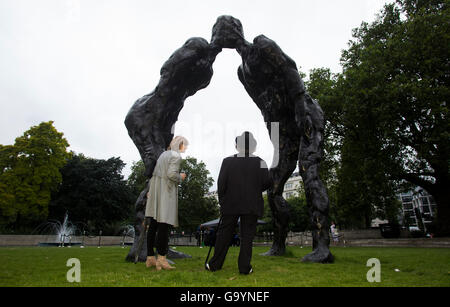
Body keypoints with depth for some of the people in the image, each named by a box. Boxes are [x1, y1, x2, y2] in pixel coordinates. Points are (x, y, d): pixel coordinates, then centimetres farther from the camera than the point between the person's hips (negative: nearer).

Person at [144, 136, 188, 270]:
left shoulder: (163, 154, 19)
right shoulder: (176, 156, -6)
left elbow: (154, 174, 18)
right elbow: (171, 174, -19)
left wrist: (151, 190, 19)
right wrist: (180, 177, 0)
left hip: (155, 191, 8)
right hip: (166, 192, -8)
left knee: (153, 226, 7)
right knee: (164, 225, -7)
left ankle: (150, 258, 13)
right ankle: (161, 258, -6)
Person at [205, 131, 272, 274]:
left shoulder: (228, 161, -3)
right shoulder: (260, 162, -2)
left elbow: (221, 183, -4)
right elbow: (267, 182, -6)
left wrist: (222, 200, 7)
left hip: (230, 205, 1)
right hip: (252, 206, 0)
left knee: (224, 234, 10)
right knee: (247, 235, 7)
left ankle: (214, 264, 18)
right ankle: (244, 267, 9)